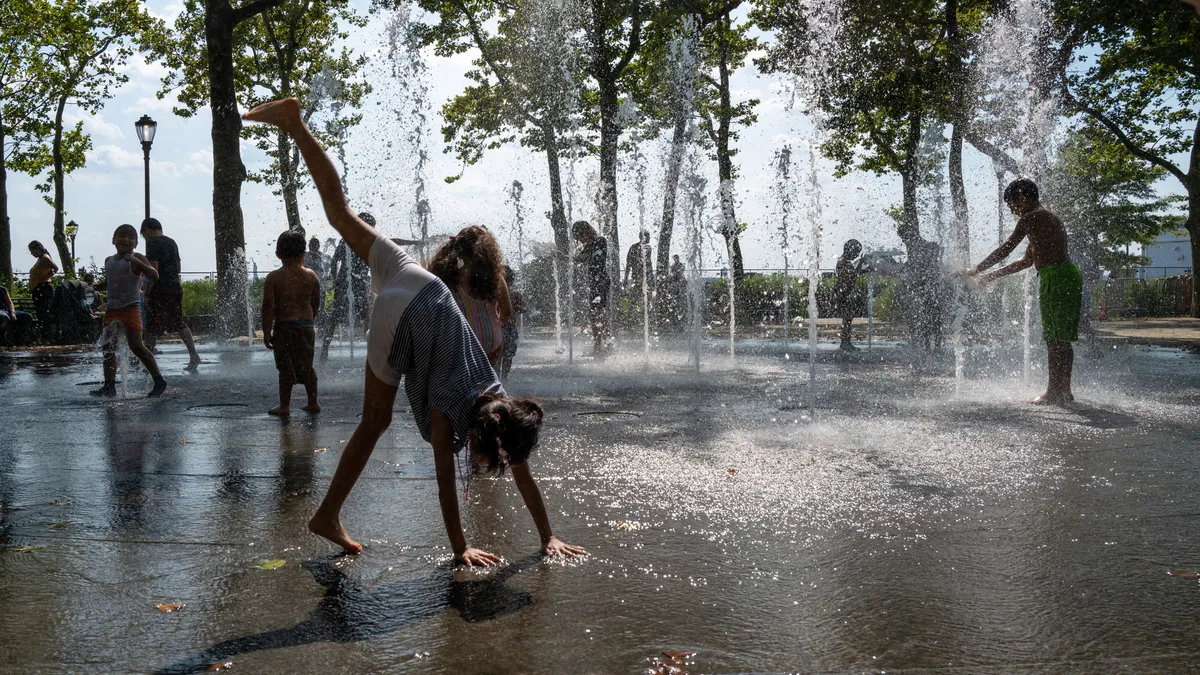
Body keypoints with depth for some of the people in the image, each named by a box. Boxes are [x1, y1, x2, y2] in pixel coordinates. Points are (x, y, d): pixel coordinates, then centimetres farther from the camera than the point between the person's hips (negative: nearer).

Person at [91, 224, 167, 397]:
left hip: (131, 308, -7)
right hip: (112, 310, 7)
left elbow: (154, 276, -19)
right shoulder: (109, 261, 14)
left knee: (136, 346, -11)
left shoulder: (136, 259, -6)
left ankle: (159, 381, -4)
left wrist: (136, 262, -28)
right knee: (108, 348, 6)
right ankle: (109, 386, 13)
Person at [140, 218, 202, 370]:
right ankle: (193, 355, 1)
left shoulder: (152, 243, -9)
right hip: (176, 288, 7)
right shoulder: (172, 242, 15)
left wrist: (147, 294, -14)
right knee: (179, 323, 11)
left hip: (159, 291, -7)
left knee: (152, 328, 1)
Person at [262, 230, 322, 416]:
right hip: (306, 327, 3)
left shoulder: (273, 278, -9)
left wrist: (266, 332, -5)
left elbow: (268, 307, -11)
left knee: (286, 368, 4)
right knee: (306, 366, 15)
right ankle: (313, 403, 22)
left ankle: (284, 406, 10)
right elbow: (316, 304, 7)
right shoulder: (311, 276, 0)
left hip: (283, 327, -3)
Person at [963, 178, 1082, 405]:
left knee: (1054, 339, -8)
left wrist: (976, 271, -1)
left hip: (1055, 278, -10)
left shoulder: (1031, 218, -7)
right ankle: (1063, 390, 16)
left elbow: (1004, 250, -9)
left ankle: (1054, 393, -7)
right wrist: (992, 275, 27)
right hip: (1069, 276, 10)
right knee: (1061, 339, 12)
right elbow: (1028, 260, 28)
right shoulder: (1048, 217, 24)